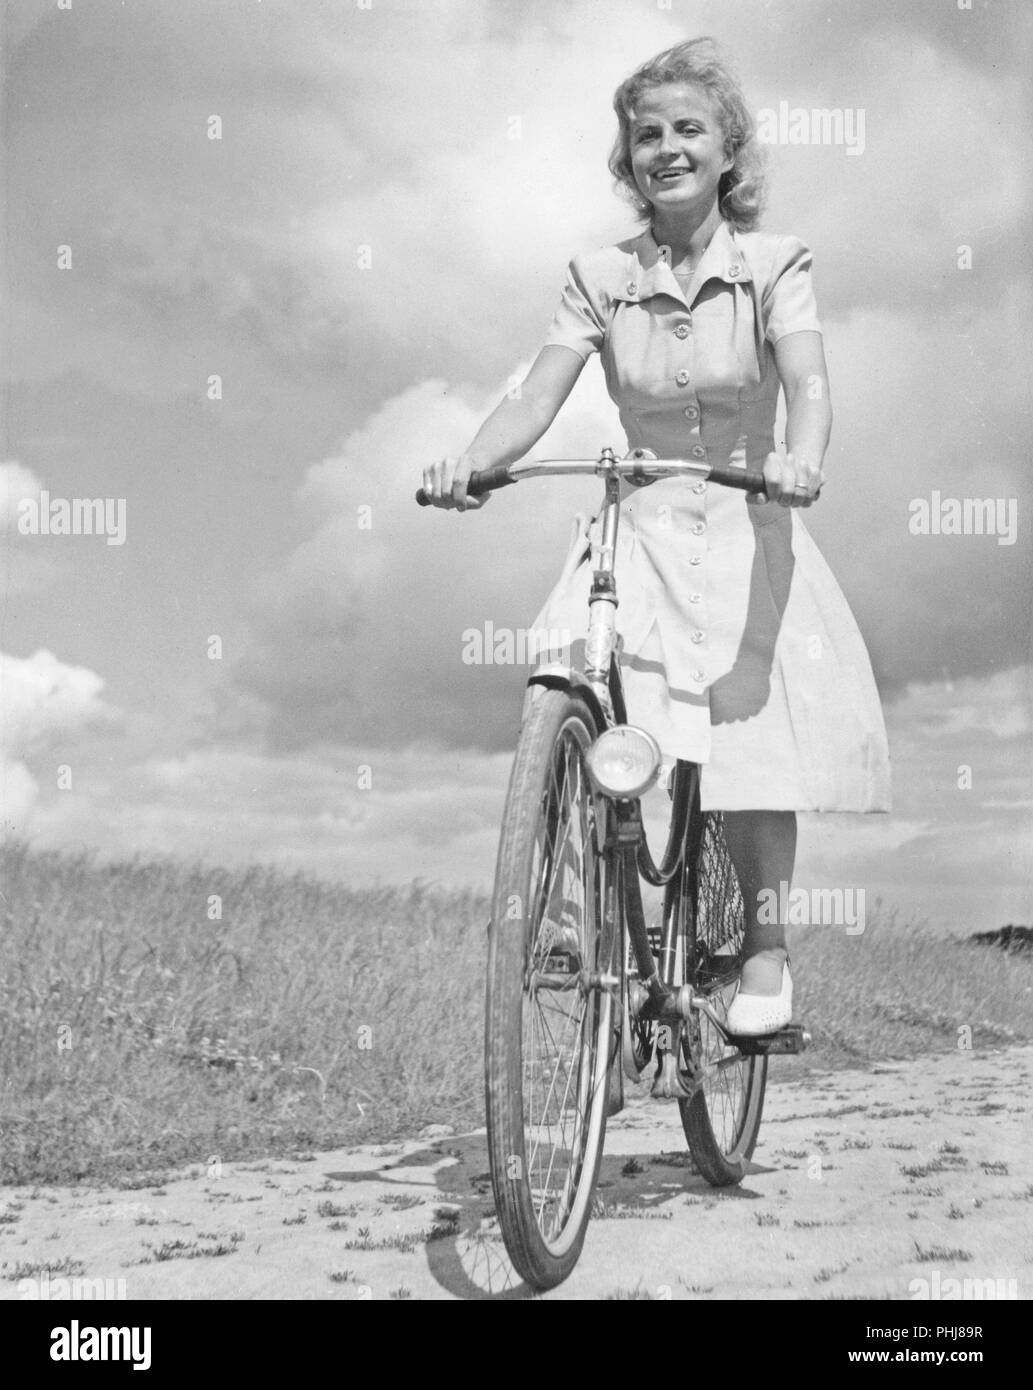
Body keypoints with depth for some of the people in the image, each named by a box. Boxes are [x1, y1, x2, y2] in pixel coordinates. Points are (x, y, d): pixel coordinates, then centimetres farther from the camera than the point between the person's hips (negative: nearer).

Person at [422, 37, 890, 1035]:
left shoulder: (772, 267, -2)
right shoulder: (601, 279, 4)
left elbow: (809, 384, -19)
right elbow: (534, 400, -6)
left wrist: (800, 458, -41)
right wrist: (468, 462, -27)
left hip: (747, 532, -1)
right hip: (639, 536, 2)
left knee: (751, 726, -10)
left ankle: (766, 950, 7)